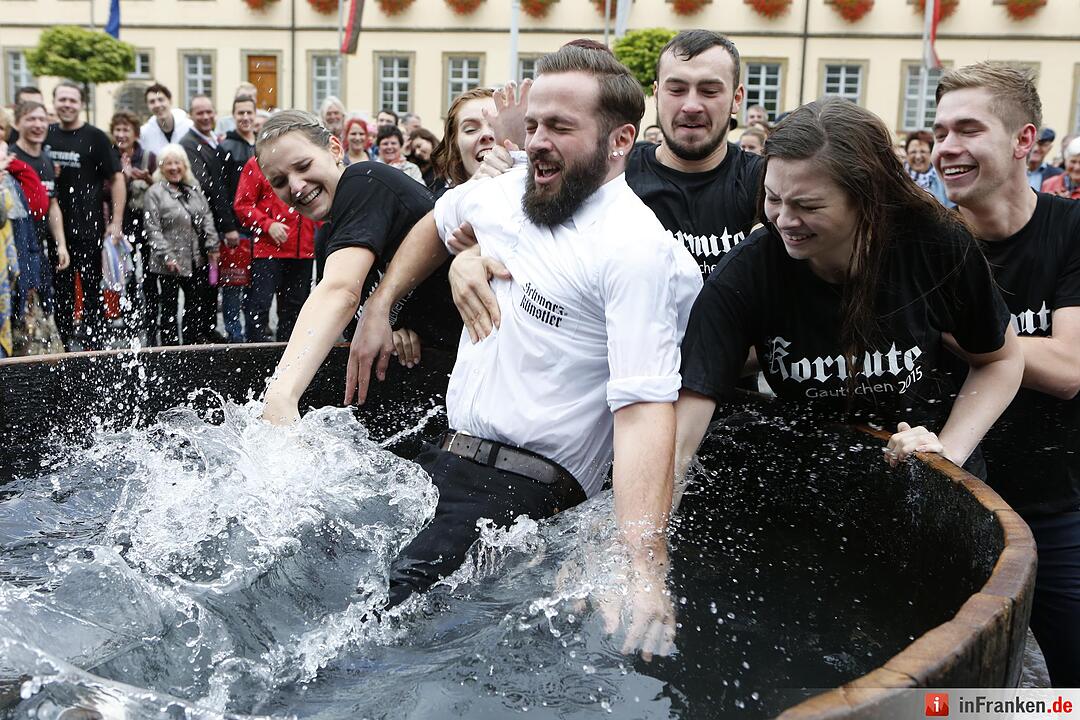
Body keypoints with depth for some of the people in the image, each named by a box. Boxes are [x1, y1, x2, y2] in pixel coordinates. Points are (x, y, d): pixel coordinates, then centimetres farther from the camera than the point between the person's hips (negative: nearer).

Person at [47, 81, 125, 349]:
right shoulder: (46, 135, 9)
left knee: (91, 288, 1)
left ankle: (92, 343, 8)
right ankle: (64, 344, 19)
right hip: (54, 227, 4)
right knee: (60, 288, 10)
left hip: (88, 228, -4)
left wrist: (116, 222, -10)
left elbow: (117, 179, -5)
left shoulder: (95, 137, -4)